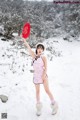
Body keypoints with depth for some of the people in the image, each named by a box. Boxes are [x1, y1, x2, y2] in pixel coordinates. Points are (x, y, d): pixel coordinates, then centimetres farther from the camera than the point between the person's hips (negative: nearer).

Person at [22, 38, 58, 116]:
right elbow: (28, 47, 1)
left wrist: (44, 76, -17)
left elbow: (45, 68, -6)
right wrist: (24, 39, -3)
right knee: (37, 91, 9)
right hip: (36, 76, 3)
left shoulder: (43, 58, -2)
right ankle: (39, 107, 21)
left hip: (43, 75, -3)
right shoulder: (34, 56, 6)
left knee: (47, 90, -5)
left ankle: (54, 105, 8)